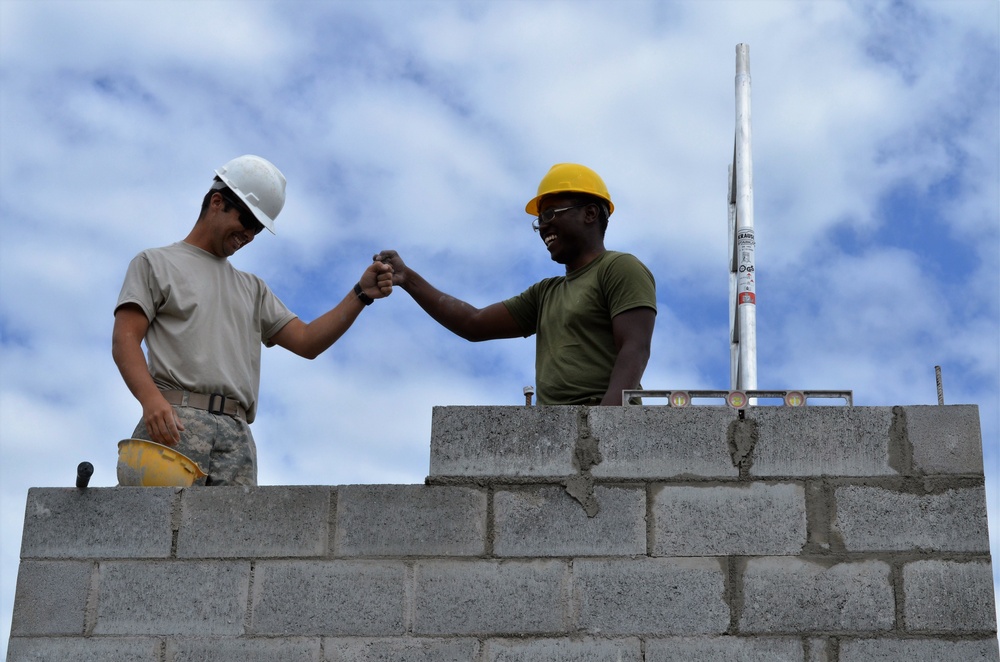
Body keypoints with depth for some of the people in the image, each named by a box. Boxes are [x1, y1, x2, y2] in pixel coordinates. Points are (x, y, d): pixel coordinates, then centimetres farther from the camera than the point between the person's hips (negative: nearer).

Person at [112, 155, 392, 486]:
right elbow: (124, 340, 2)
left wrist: (362, 294, 10)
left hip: (237, 436, 5)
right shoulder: (155, 263, 16)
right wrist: (151, 398, -17)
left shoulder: (252, 289, 33)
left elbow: (306, 341, 23)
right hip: (175, 424, -5)